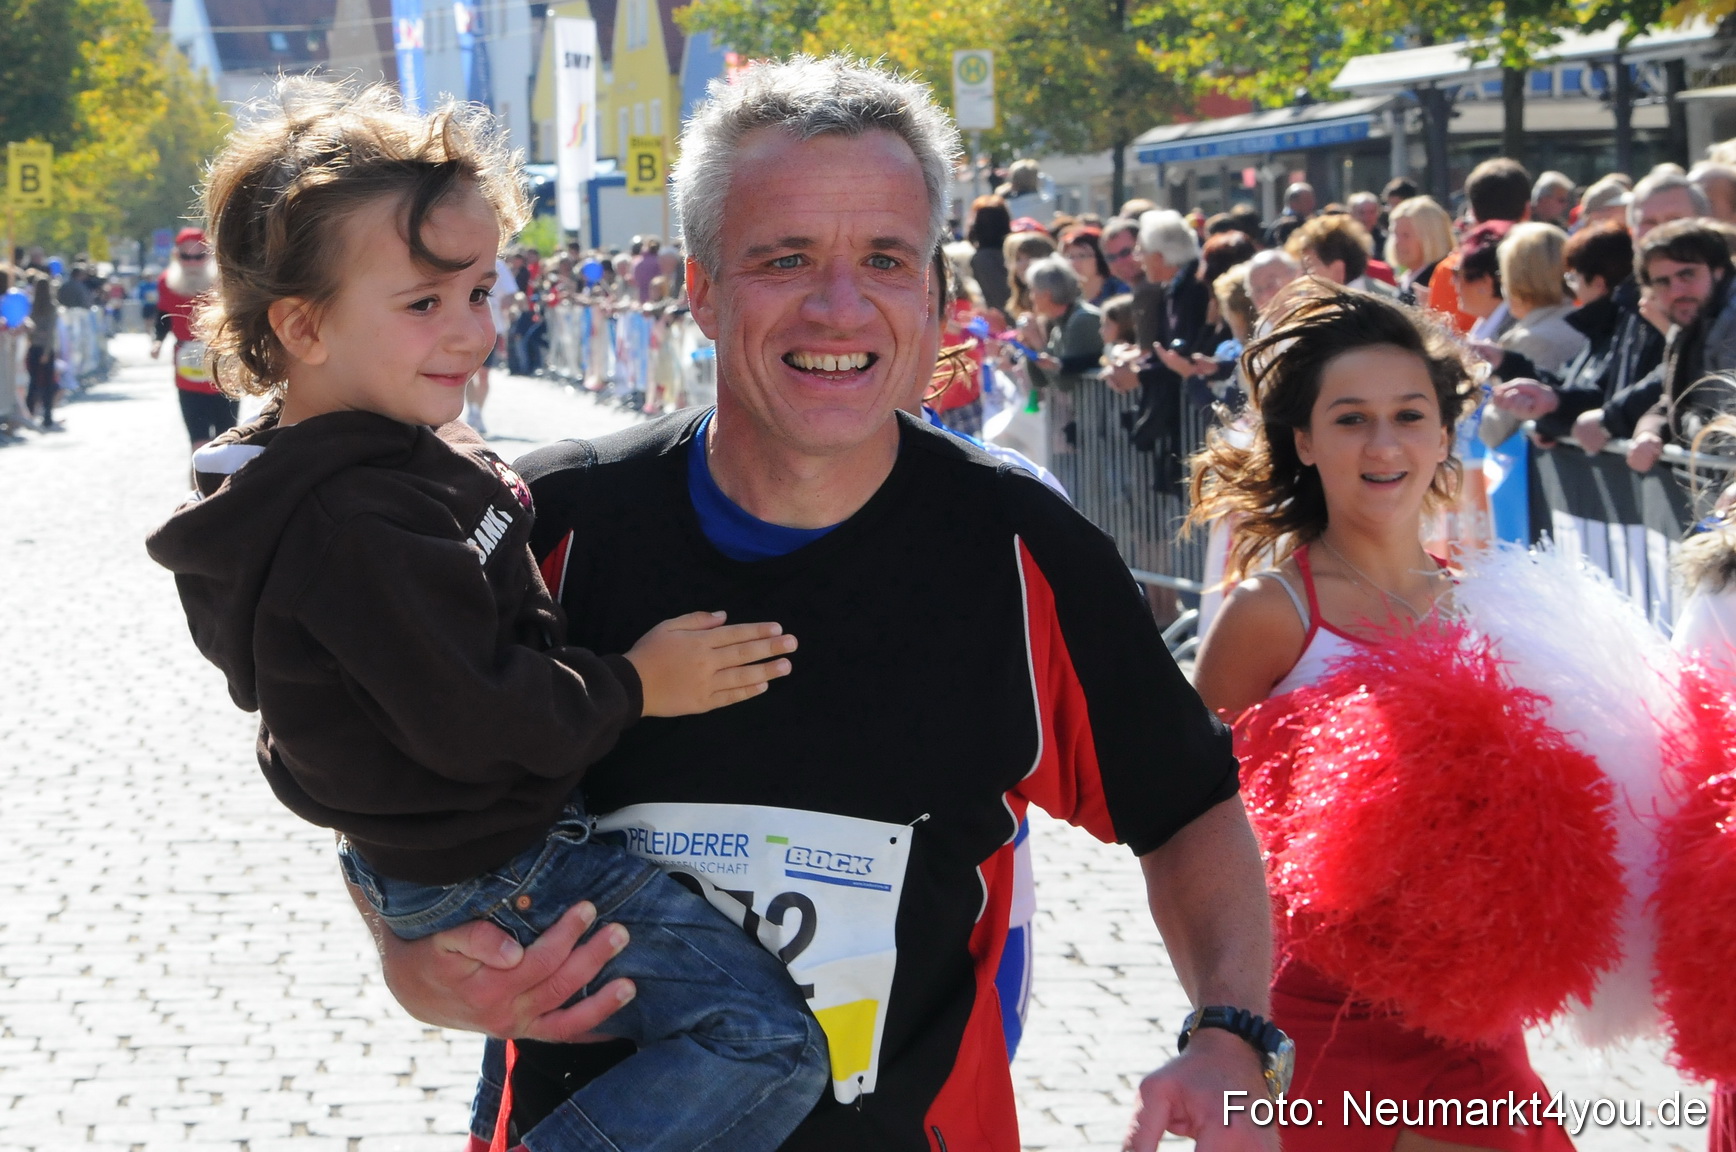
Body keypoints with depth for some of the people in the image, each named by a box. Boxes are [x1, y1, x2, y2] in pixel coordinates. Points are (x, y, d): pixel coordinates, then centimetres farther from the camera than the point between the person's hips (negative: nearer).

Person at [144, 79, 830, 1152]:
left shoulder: (401, 458, 8)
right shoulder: (361, 524, -26)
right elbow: (475, 718, -25)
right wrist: (633, 687, -14)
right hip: (490, 880, -10)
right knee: (770, 1043, -15)